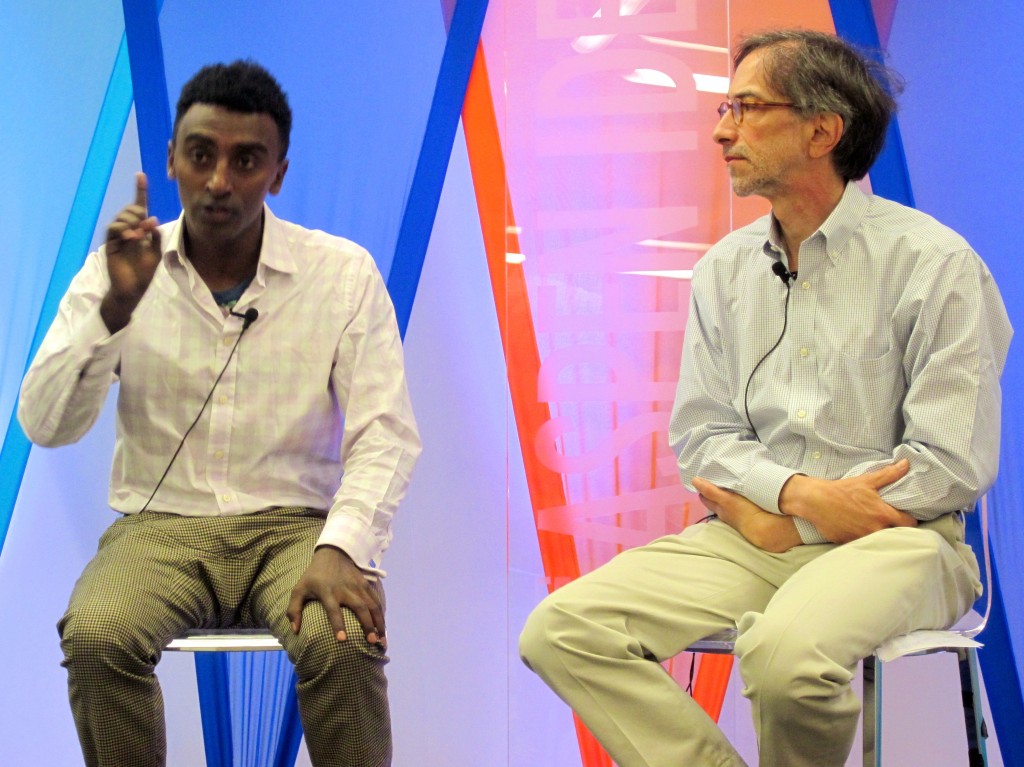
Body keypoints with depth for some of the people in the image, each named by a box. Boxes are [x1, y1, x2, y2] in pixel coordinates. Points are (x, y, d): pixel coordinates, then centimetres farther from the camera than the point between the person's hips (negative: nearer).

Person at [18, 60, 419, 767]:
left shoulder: (344, 272, 1)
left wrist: (341, 549, -21)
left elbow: (387, 433, -4)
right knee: (97, 637, -31)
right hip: (160, 525, 1)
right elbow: (45, 427, -3)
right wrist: (116, 307, -18)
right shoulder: (120, 270, 3)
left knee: (342, 641, -32)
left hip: (294, 524, 0)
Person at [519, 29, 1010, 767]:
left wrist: (778, 516, -7)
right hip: (752, 534, 5)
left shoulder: (933, 261, -4)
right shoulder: (725, 269, 13)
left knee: (787, 651, -37)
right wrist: (800, 491, -12)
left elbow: (953, 463, -10)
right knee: (561, 630, -17)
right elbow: (700, 435, 10)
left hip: (892, 537, -5)